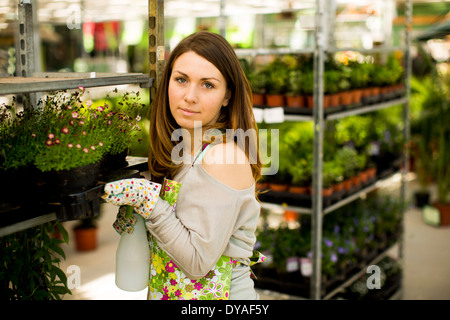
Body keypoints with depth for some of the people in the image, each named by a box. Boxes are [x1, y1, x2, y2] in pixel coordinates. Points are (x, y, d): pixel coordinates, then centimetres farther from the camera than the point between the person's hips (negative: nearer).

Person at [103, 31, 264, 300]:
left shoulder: (224, 156, -23)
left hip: (212, 294, -7)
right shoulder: (185, 147, 1)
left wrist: (147, 199, -23)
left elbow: (199, 261, -22)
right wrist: (136, 215, -4)